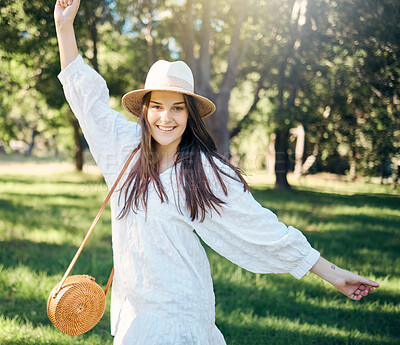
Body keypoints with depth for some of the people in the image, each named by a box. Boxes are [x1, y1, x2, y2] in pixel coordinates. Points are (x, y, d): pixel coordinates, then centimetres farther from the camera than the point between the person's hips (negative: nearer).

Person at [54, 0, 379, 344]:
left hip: (176, 312, -4)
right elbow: (88, 96, 8)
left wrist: (333, 274, -7)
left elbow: (266, 231, -8)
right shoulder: (128, 147, 0)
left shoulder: (208, 173, -12)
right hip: (129, 305, 5)